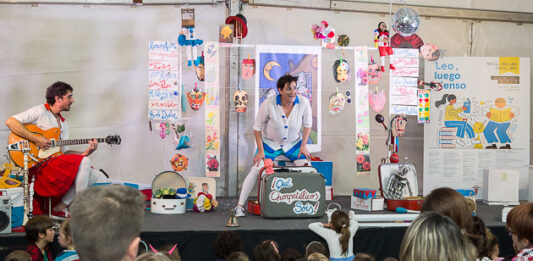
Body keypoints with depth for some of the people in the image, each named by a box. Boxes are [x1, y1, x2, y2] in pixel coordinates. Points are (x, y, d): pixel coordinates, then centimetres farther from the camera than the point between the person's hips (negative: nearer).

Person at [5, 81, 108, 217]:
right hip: (40, 165, -8)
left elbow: (64, 152, 16)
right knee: (83, 162, -25)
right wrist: (36, 139, -18)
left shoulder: (63, 123, 23)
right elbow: (10, 122, -13)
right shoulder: (40, 111, -1)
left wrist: (86, 152, 0)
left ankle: (59, 208, -3)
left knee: (100, 178, -4)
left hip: (58, 165, 8)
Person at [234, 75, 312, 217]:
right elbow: (257, 128, -12)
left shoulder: (303, 102, -19)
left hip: (293, 143, 2)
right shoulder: (268, 104, -26)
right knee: (256, 170, -15)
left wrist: (303, 145, -9)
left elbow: (307, 125, -1)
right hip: (270, 143, -2)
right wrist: (260, 151, -15)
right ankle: (240, 206, -5)